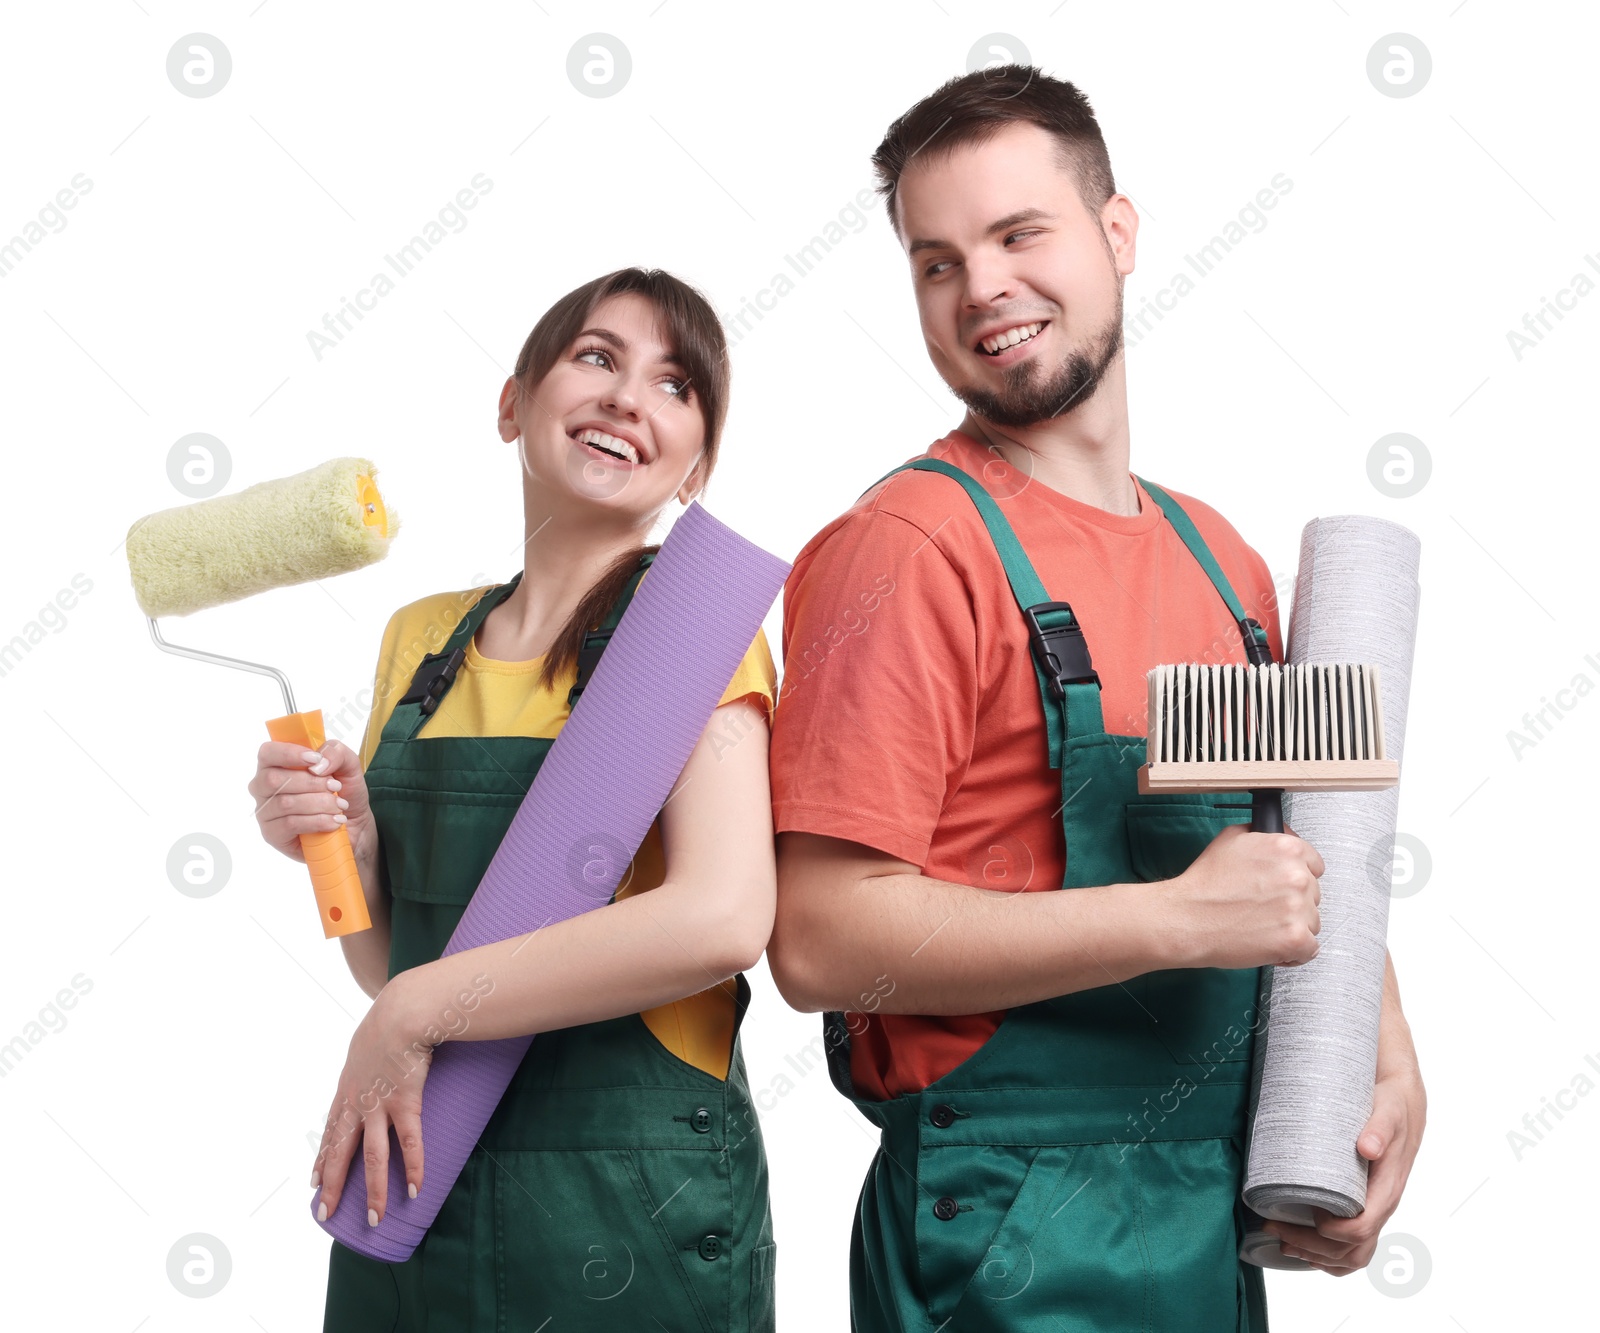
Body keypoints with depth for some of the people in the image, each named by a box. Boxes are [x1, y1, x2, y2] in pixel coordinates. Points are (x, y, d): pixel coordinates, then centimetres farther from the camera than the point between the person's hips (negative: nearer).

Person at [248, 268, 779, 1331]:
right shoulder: (424, 635, 8)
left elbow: (722, 919, -24)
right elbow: (390, 963, 12)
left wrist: (415, 1011, -17)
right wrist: (345, 850, -9)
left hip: (627, 1205, -5)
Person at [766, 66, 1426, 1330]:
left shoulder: (1224, 562, 9)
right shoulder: (905, 549, -14)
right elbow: (821, 943, -21)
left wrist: (1388, 1057, 3)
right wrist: (1182, 918, -20)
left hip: (1218, 1223, 7)